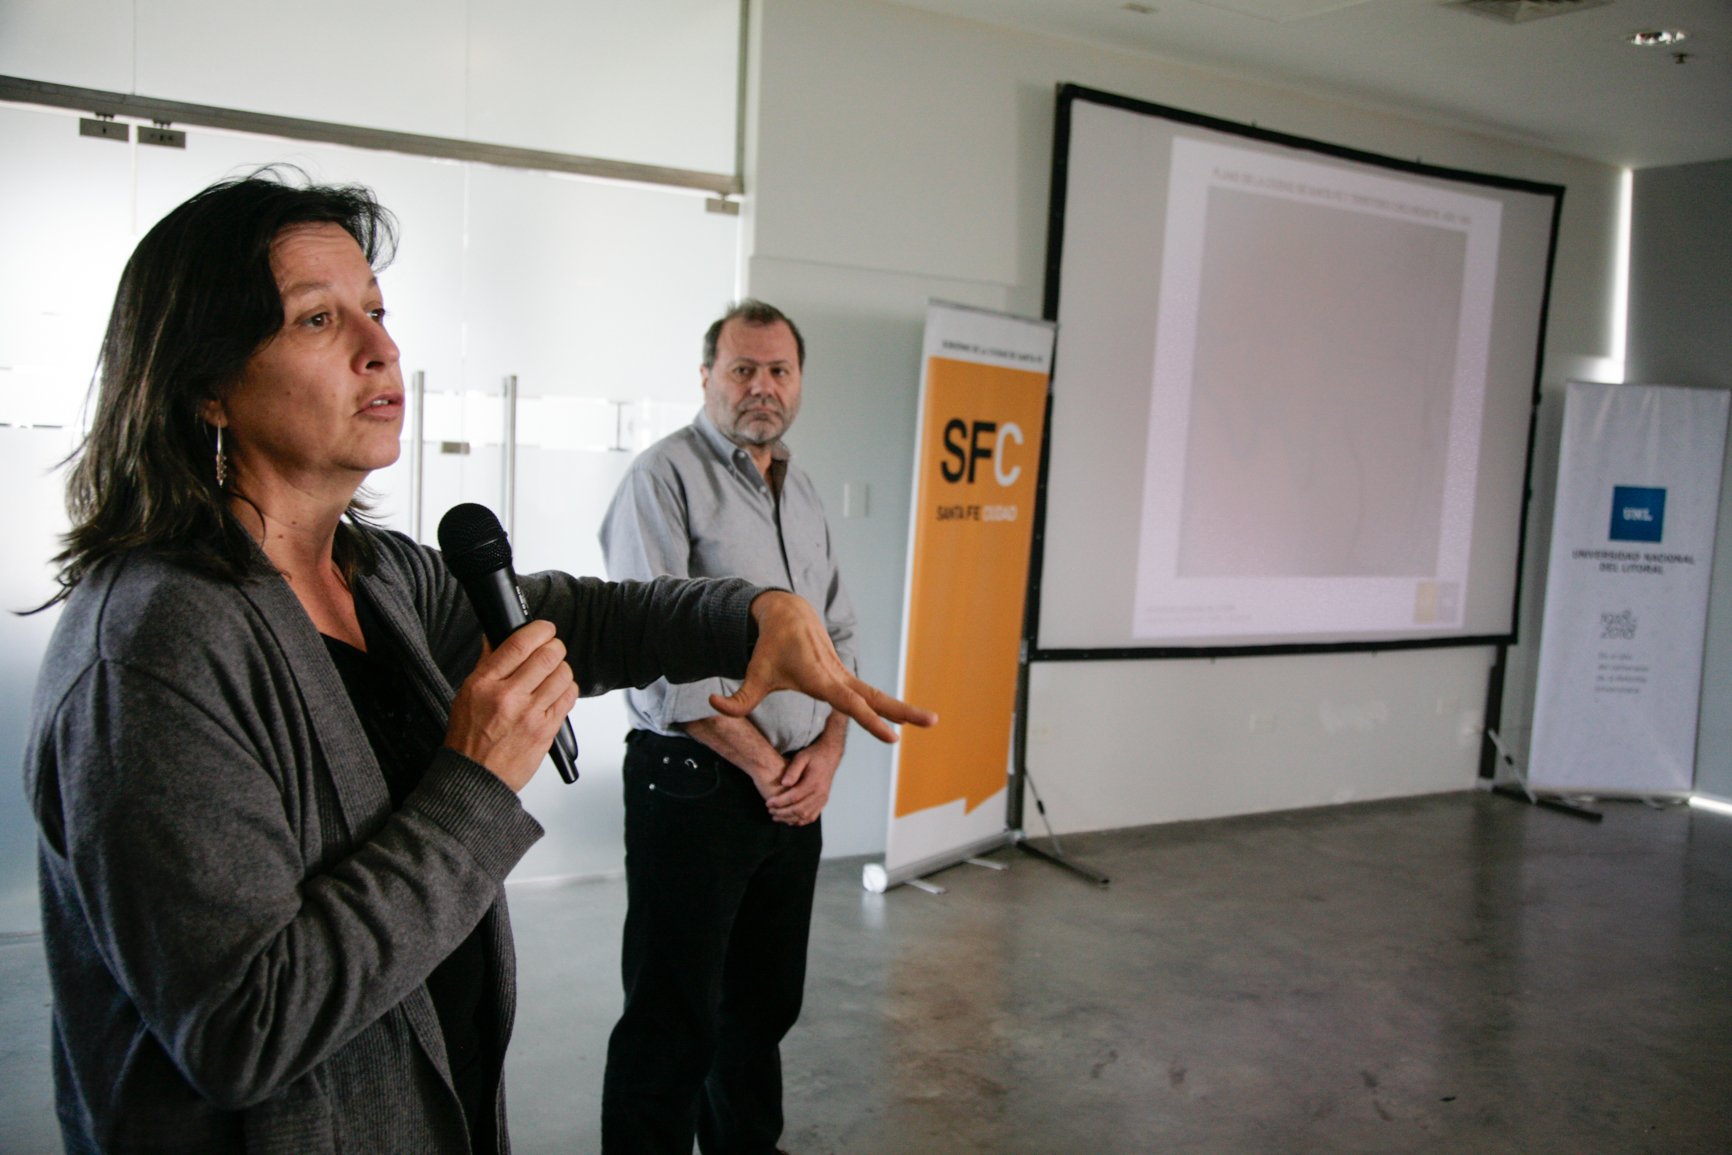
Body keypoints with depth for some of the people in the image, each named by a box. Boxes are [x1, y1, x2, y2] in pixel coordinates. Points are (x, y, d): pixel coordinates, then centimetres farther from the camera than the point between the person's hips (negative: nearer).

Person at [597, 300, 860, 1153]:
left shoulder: (802, 491, 14)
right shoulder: (667, 475, -9)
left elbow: (837, 635, 14)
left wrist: (825, 753, -1)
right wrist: (763, 764, -13)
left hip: (796, 792, 7)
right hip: (694, 786, -7)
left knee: (767, 1003, 18)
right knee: (674, 1020, 2)